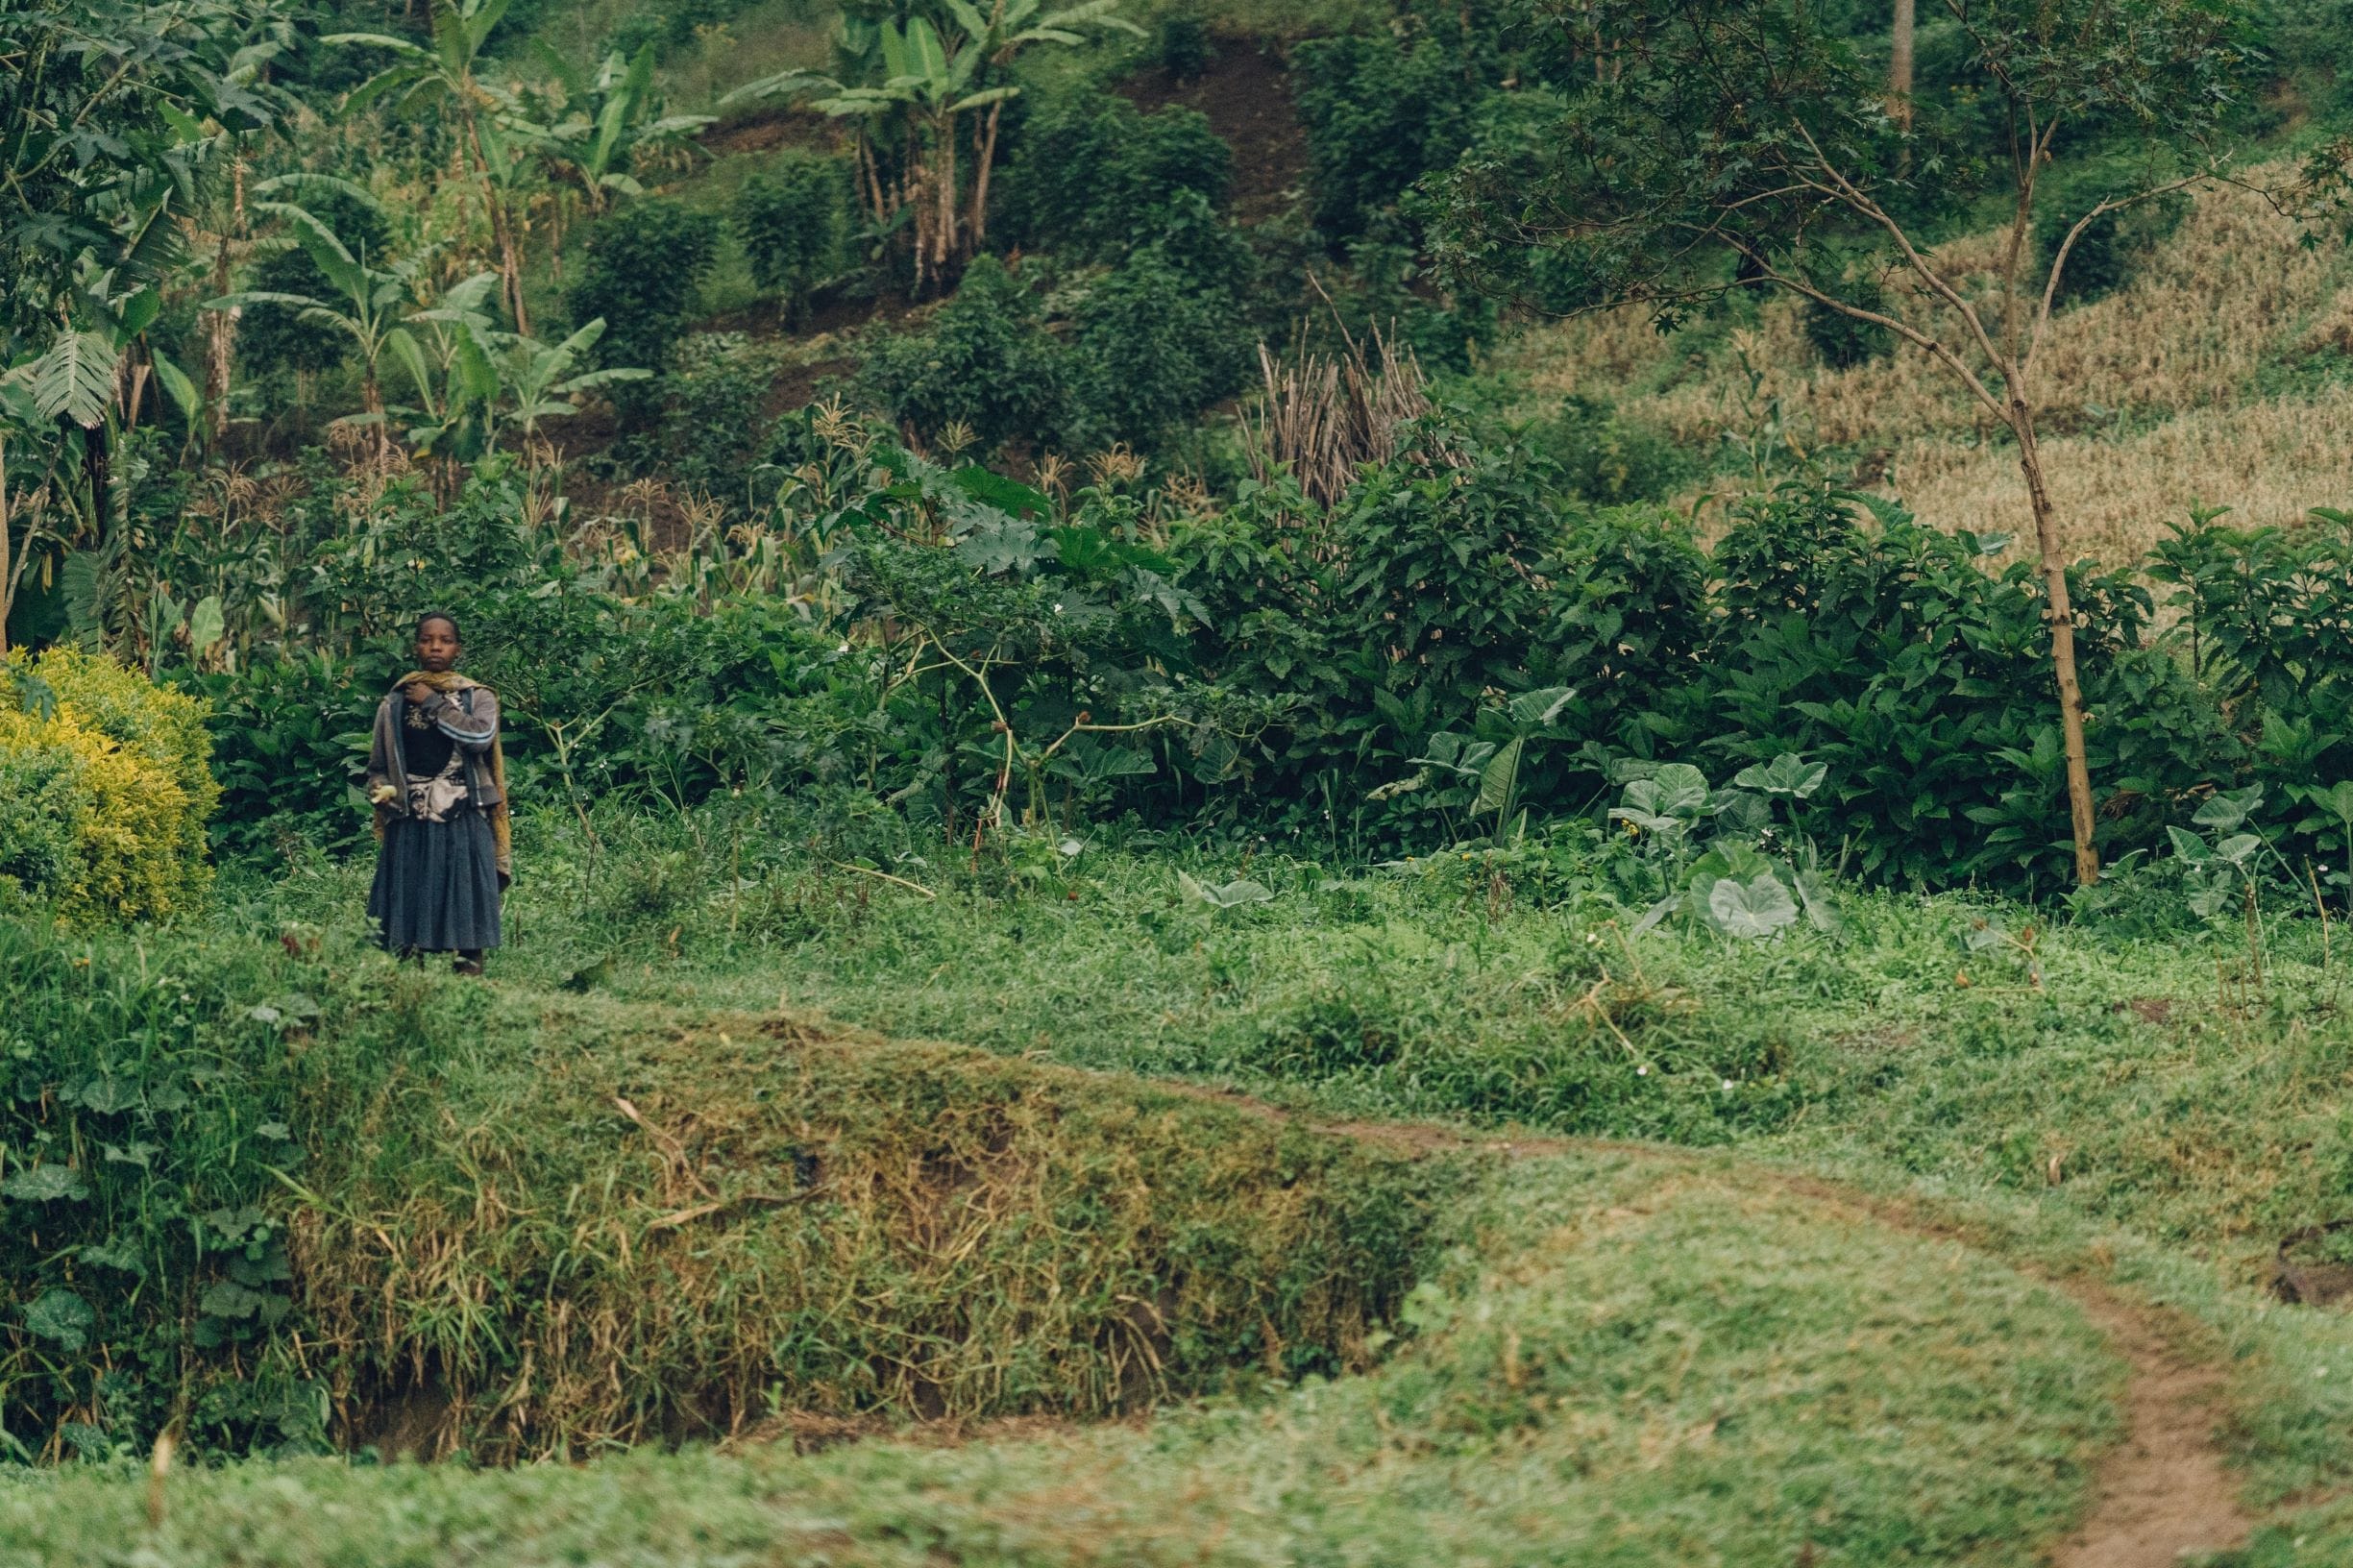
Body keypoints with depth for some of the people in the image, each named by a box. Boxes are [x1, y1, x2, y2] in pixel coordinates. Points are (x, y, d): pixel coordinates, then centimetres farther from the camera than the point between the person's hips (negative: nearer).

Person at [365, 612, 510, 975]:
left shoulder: (477, 697, 9)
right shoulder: (394, 704, 13)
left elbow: (481, 736, -12)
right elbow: (377, 766, 16)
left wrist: (433, 703, -5)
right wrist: (380, 790, -6)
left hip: (463, 826, -2)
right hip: (409, 826, 2)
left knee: (465, 915, -6)